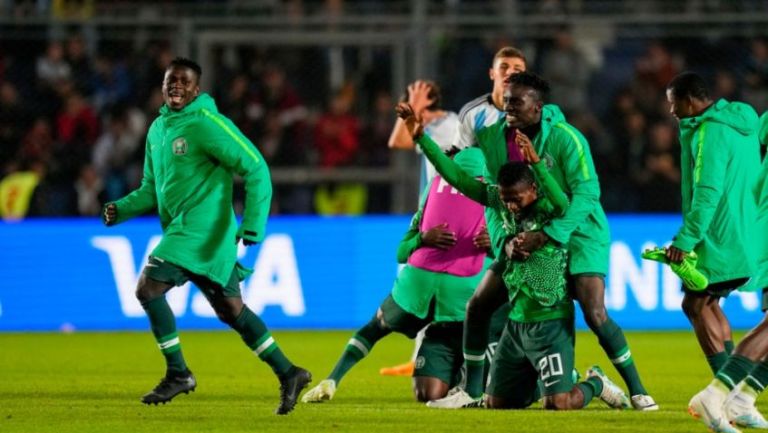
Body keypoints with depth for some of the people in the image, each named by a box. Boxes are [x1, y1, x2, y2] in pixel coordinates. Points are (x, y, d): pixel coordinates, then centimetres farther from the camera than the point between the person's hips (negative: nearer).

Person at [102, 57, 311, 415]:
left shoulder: (207, 124, -12)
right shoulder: (158, 130, 14)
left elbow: (255, 168, -14)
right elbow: (152, 188, 23)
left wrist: (253, 222, -20)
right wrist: (123, 209, 4)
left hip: (201, 229, -9)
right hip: (179, 228, 9)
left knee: (148, 287, -14)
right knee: (231, 309, 12)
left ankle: (178, 373, -5)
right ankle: (288, 374, 19)